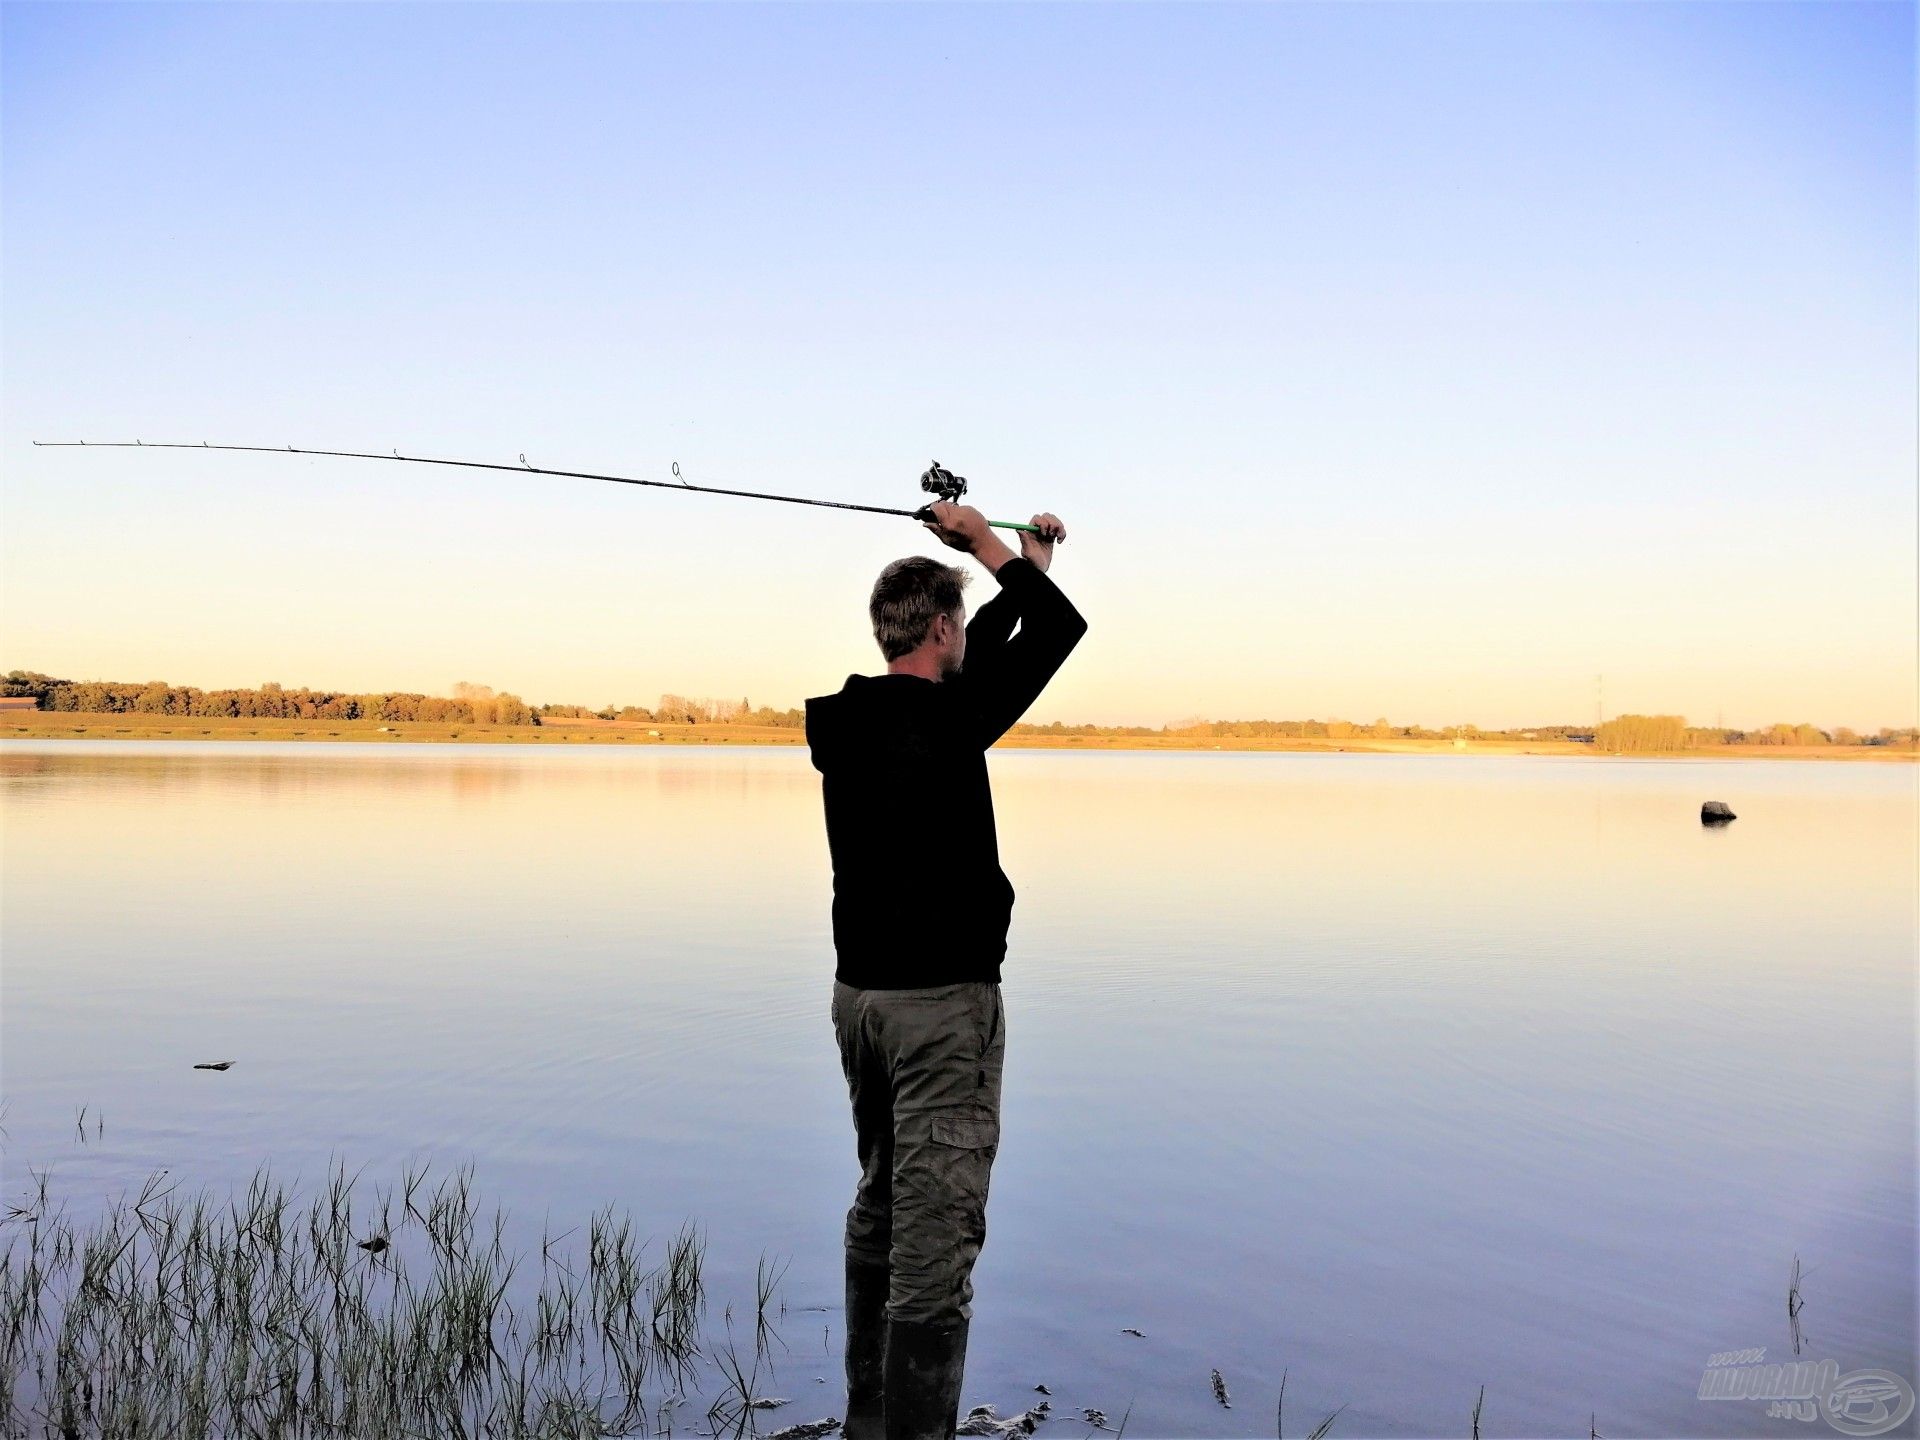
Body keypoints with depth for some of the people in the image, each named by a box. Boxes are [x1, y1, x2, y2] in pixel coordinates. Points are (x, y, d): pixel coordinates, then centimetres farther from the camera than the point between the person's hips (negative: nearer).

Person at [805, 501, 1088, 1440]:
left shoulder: (844, 723, 7)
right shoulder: (945, 720, -16)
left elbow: (974, 663, 23)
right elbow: (1060, 628, -7)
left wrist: (1021, 567, 28)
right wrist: (984, 543, 6)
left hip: (859, 990, 9)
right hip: (941, 999, -9)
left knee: (880, 1208, 18)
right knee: (936, 1230, -4)